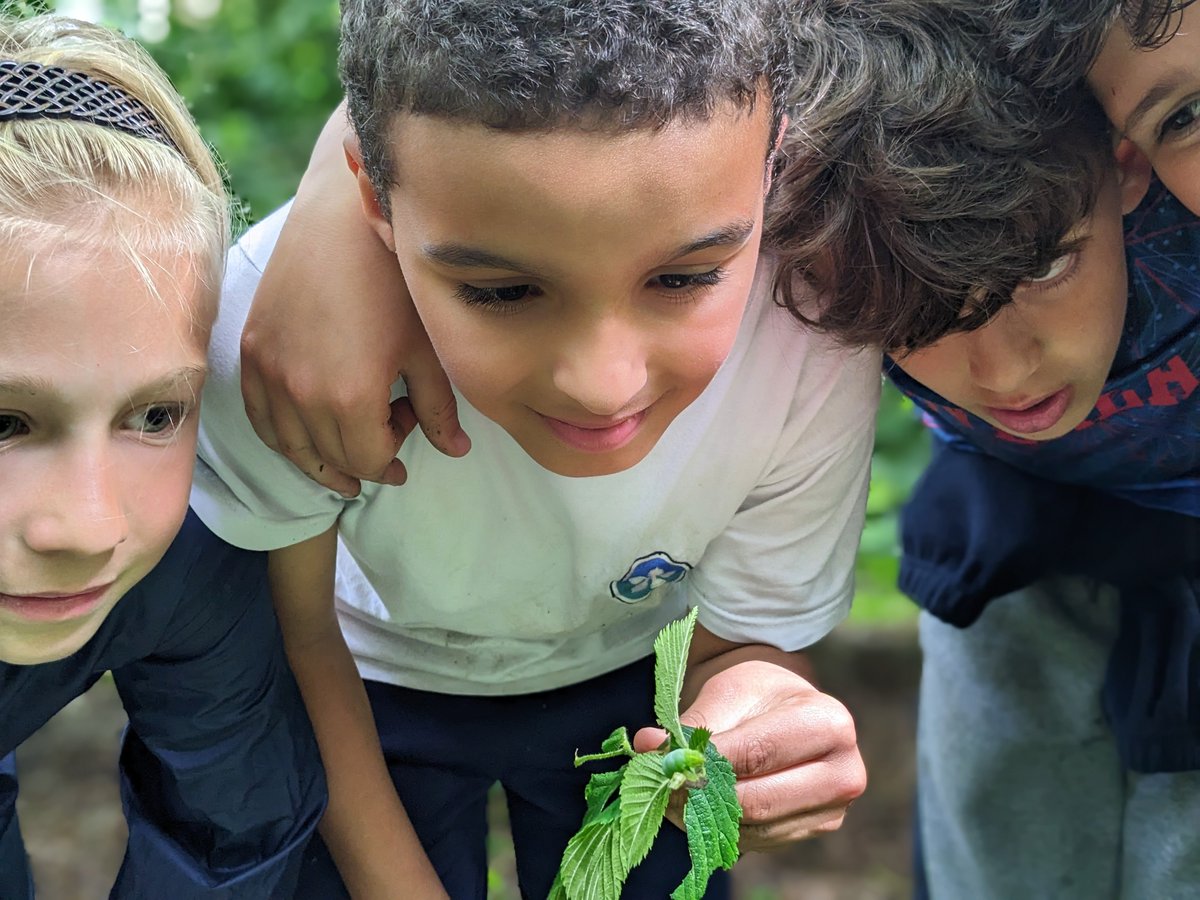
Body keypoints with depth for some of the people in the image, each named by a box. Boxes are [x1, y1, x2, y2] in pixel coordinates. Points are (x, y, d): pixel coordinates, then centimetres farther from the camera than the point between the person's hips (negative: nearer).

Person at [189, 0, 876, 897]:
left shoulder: (814, 344, -32)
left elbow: (749, 643, -17)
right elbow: (294, 637, -17)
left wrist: (752, 693, -39)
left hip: (629, 681, 1)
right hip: (378, 686, 0)